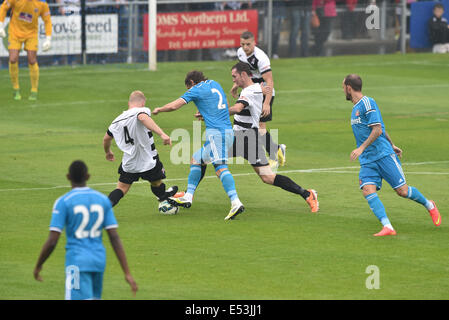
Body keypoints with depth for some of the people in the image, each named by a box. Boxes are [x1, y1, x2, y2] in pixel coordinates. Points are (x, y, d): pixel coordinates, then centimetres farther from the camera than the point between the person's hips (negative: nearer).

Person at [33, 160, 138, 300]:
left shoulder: (63, 202, -8)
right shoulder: (103, 200, 5)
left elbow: (52, 242, -11)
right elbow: (115, 238, 0)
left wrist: (38, 266, 6)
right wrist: (127, 273, -2)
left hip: (77, 262, -5)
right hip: (99, 262, 5)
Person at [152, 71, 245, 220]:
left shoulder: (197, 89, -2)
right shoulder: (215, 84, 21)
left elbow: (174, 106, -4)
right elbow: (225, 105, 35)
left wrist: (158, 110, 14)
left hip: (216, 132, -9)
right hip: (228, 131, 9)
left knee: (220, 167, -19)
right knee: (196, 159, 19)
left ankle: (236, 203, -34)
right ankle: (188, 198, 19)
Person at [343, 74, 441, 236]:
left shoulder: (367, 103, -10)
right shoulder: (356, 107, 18)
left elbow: (377, 130, -18)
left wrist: (361, 148, -24)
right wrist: (392, 145, 33)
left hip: (384, 155, -8)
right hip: (367, 161, 8)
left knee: (402, 191, -5)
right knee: (368, 191, -15)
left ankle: (429, 205, 23)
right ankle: (387, 227, -24)